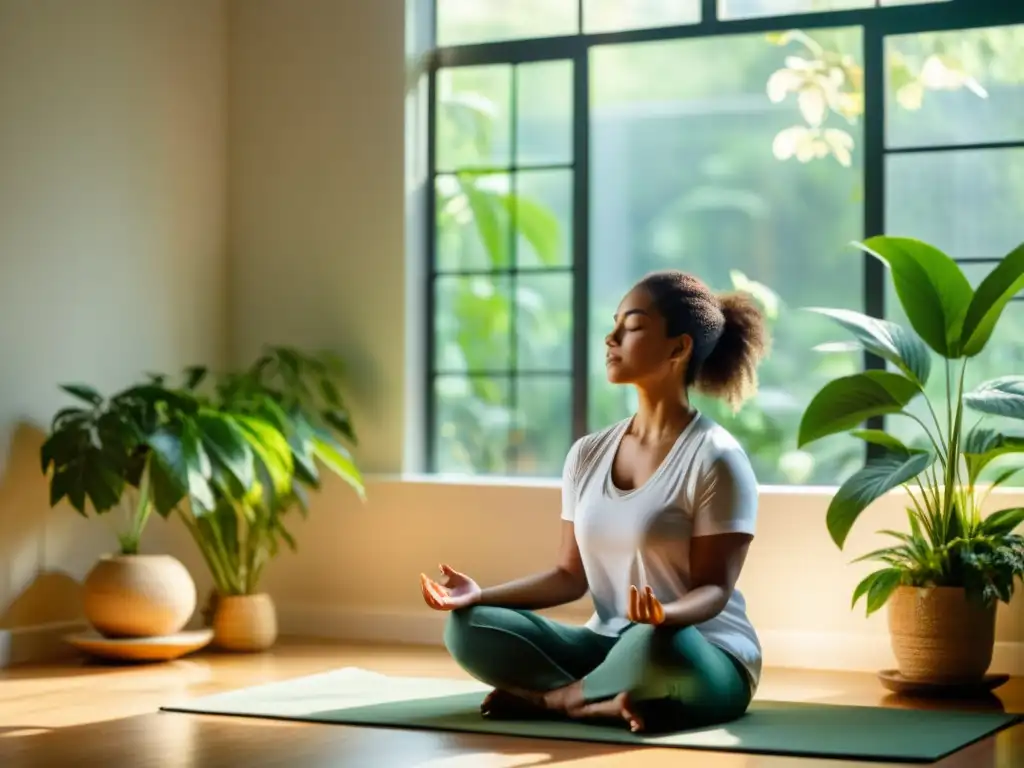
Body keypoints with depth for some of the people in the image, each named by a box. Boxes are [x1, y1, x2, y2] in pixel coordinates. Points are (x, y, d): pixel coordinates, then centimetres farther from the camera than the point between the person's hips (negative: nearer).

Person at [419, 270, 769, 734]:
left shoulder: (714, 457, -12)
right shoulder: (588, 455, 8)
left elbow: (714, 588, -14)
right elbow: (571, 575, 10)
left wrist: (665, 613, -36)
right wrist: (482, 594, -5)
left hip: (704, 663, -5)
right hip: (609, 648, 6)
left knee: (652, 644, -41)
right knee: (468, 626, -13)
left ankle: (546, 697, -13)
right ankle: (606, 702, -25)